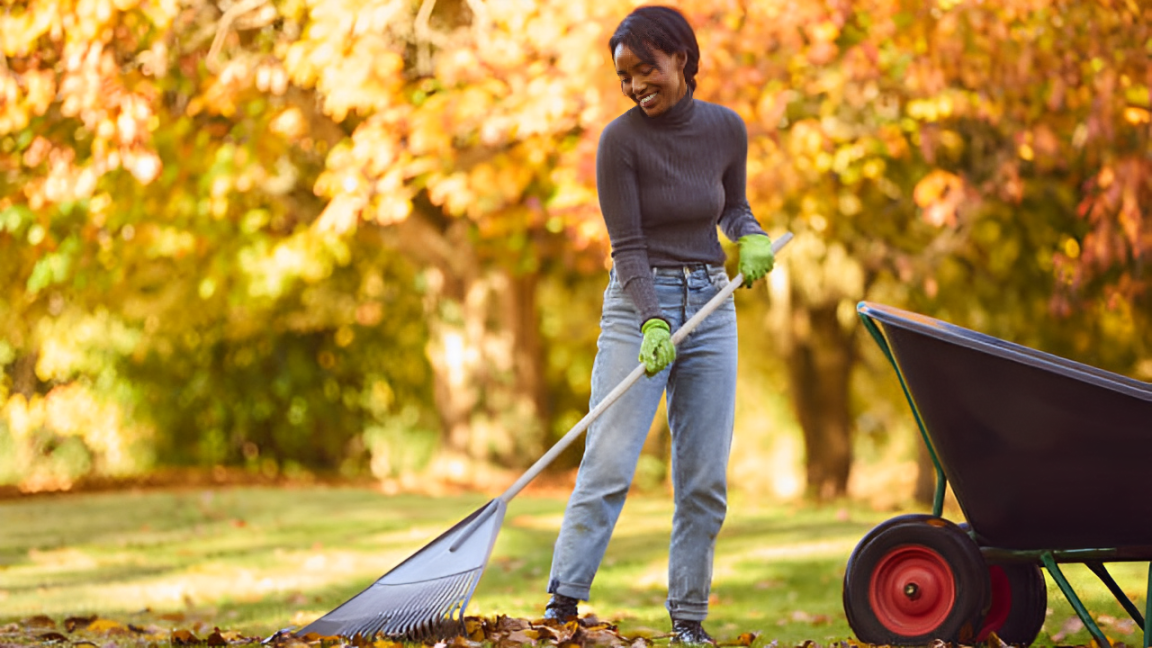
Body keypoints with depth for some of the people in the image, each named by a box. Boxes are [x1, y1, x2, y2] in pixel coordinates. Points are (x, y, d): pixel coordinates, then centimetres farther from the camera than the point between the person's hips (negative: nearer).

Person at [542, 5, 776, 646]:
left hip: (710, 305, 4)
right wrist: (653, 326, -25)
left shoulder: (727, 129, -1)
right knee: (609, 464, -11)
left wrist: (752, 237, -5)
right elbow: (628, 246, -14)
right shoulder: (621, 139, -12)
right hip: (638, 305, -4)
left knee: (706, 476, 3)